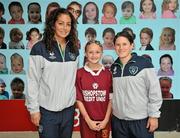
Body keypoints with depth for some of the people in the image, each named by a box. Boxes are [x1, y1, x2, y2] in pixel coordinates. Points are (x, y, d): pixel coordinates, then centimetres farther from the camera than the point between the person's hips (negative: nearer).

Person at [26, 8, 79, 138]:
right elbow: (33, 81, -8)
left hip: (69, 108, 4)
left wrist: (76, 99, 10)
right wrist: (34, 109, -9)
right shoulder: (40, 48, -9)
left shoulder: (74, 50, 6)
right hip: (47, 110, -4)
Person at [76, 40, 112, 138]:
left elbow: (111, 99, 1)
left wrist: (106, 120, -6)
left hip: (104, 121, 1)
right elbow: (79, 99, -5)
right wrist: (88, 120, -9)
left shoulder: (108, 73, 1)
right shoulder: (79, 73, -5)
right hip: (86, 121, -1)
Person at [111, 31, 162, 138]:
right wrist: (111, 112, 10)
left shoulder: (144, 63, -9)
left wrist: (154, 115, -8)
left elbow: (155, 91, -8)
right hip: (118, 120, 4)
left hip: (141, 120, -4)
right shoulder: (114, 67, 5)